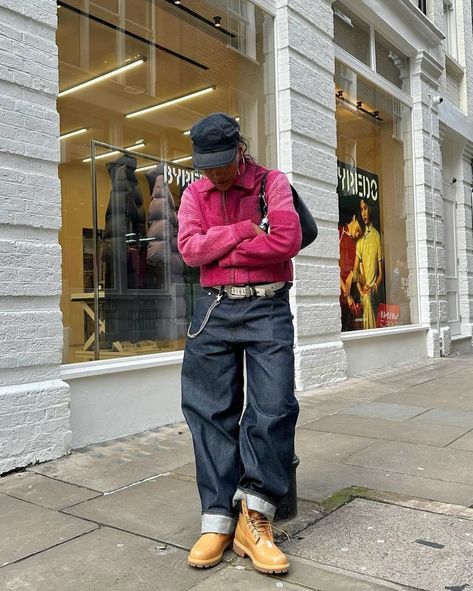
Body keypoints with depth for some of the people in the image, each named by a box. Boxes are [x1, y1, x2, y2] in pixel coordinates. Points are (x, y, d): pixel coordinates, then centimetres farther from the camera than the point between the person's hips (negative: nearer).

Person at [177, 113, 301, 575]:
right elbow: (190, 248, -5)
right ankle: (217, 519, 10)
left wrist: (221, 249, -7)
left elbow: (288, 240, -14)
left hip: (267, 308, -2)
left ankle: (254, 518, 5)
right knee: (211, 411, 1)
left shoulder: (272, 182, 3)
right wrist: (245, 230, -11)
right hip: (214, 309, 3)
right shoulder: (194, 194, 12)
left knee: (273, 407, -9)